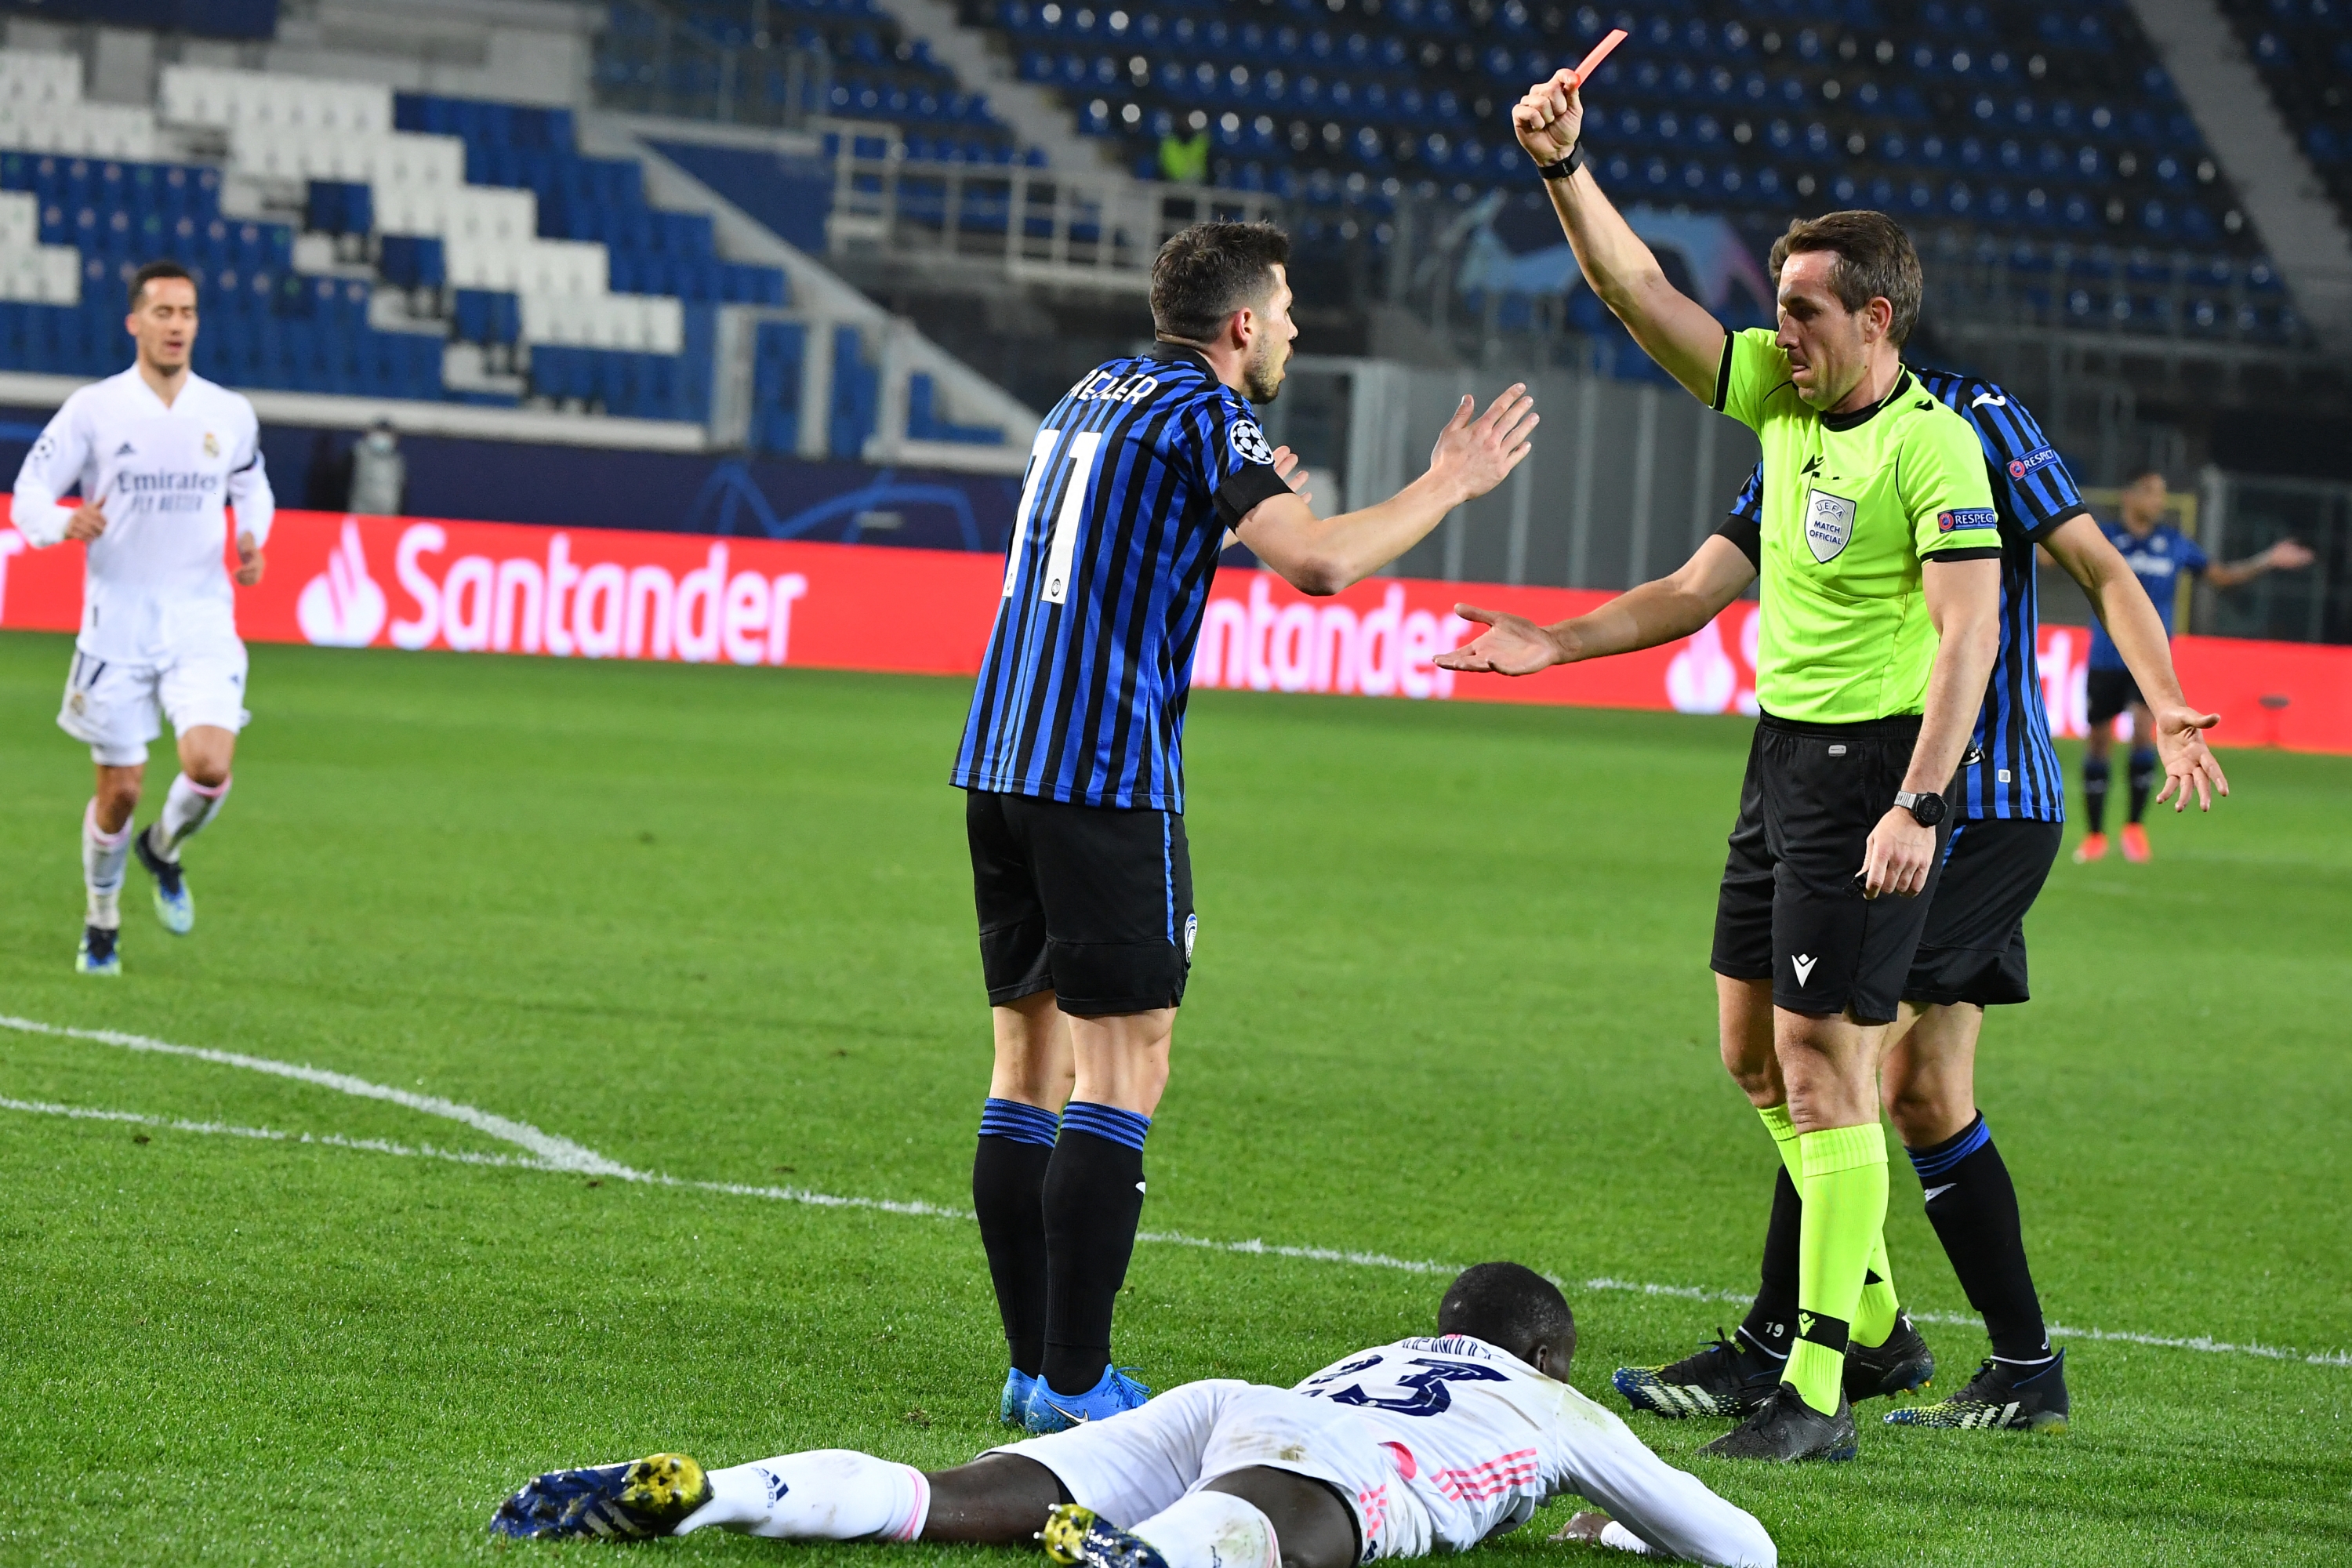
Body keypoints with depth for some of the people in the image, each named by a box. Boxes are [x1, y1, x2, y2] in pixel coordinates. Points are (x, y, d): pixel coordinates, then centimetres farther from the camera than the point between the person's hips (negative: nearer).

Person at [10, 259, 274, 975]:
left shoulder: (231, 415, 3)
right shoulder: (93, 409, -4)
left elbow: (252, 490, 20)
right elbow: (28, 494, -1)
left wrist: (251, 541, -1)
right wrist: (65, 525, -23)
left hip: (202, 626, 1)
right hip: (117, 626, -1)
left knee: (210, 763, -19)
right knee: (119, 789, 3)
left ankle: (164, 849, 15)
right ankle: (102, 922, 28)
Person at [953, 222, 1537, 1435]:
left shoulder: (1093, 396, 19)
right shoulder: (1203, 413, -6)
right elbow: (1319, 563, -19)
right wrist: (1445, 487, -6)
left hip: (1000, 764, 9)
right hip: (1106, 778, -9)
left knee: (1028, 1071, 10)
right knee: (1119, 1075, -6)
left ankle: (1036, 1368, 11)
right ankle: (1073, 1382, -9)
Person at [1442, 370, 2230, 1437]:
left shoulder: (1978, 421, -7)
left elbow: (2099, 568, -9)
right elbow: (1697, 589, 6)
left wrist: (2166, 707, -23)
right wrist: (1557, 643, -9)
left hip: (1988, 804, -8)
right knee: (1925, 1096, 8)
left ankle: (1774, 1348, -6)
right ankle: (2025, 1369, 15)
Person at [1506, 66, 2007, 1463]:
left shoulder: (1934, 446, -16)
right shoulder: (1780, 393, 6)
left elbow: (1970, 630, -21)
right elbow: (1640, 290, 10)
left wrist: (1919, 805, -28)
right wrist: (1565, 168, -3)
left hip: (1871, 767, -8)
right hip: (1783, 753, 9)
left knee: (1822, 1052, -11)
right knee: (1756, 1047, 13)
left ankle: (1819, 1391, -10)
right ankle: (1869, 1308, 28)